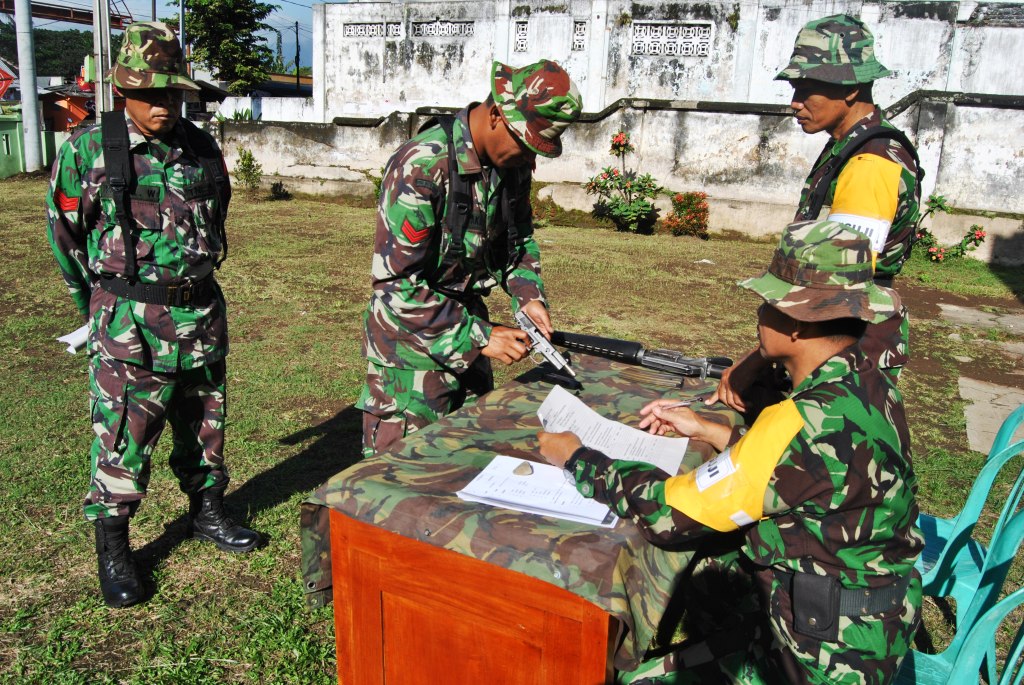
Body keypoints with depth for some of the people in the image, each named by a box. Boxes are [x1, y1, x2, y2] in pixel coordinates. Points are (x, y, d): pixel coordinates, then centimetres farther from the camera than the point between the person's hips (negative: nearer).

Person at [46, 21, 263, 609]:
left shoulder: (204, 150, 3)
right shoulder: (88, 151, -6)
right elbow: (65, 233, 3)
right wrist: (101, 307, 10)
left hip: (201, 314, 4)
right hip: (128, 324, -4)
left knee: (204, 424, 16)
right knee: (123, 439, 1)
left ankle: (208, 512, 36)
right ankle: (113, 549, 18)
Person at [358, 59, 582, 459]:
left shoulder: (513, 160, -2)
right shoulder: (421, 167, -25)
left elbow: (519, 237, 15)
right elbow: (396, 282, -25)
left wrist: (528, 294, -4)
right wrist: (479, 338, -23)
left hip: (467, 320, 7)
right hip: (412, 342, -7)